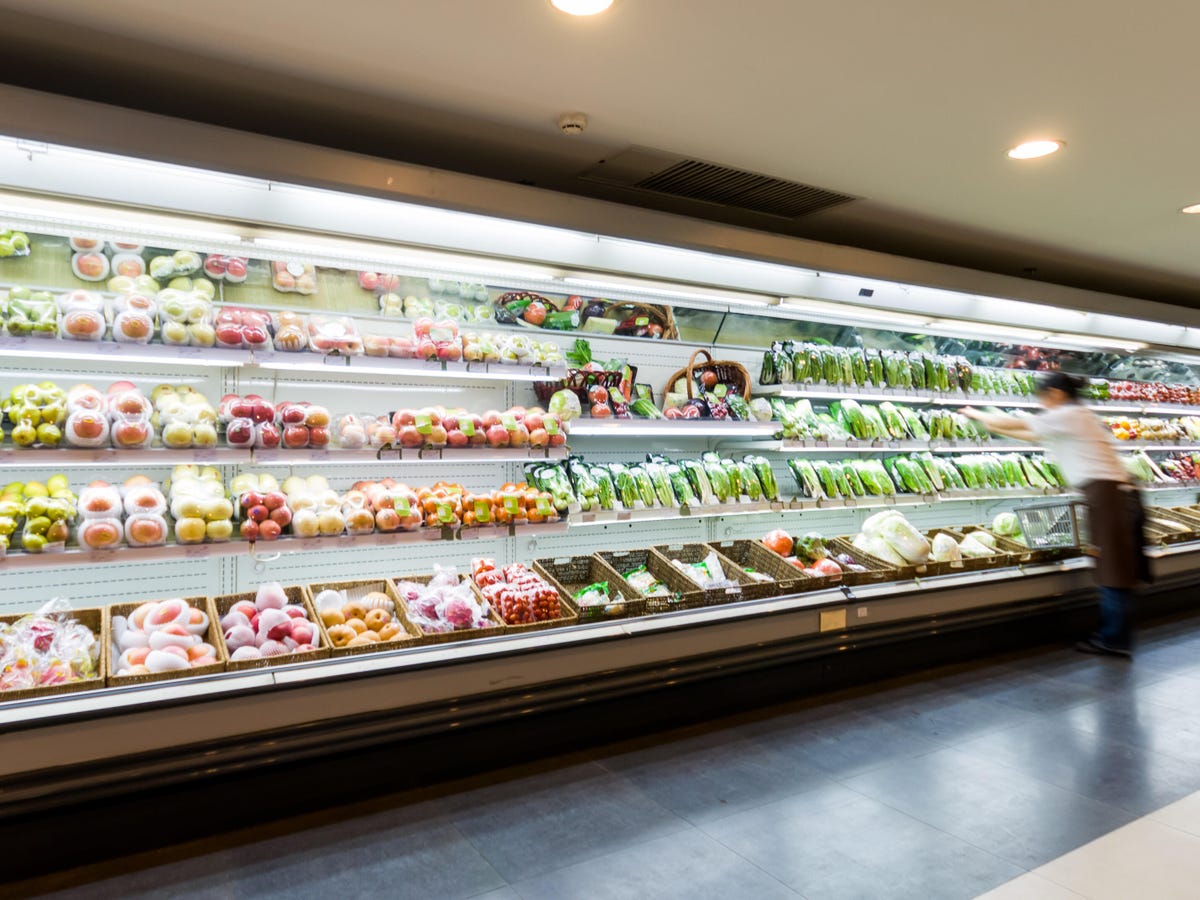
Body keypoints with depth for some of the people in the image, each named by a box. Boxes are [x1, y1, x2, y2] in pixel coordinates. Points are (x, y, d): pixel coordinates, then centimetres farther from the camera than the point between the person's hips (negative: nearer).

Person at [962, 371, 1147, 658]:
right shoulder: (1077, 417, 21)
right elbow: (1032, 436, 27)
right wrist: (991, 424, 28)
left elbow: (1015, 424, -2)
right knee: (1115, 567, 10)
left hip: (1105, 492, -10)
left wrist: (977, 414, 11)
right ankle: (1114, 634, 15)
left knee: (1113, 568, -4)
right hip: (1116, 492, 10)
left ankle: (1115, 640, 2)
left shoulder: (1066, 415, -8)